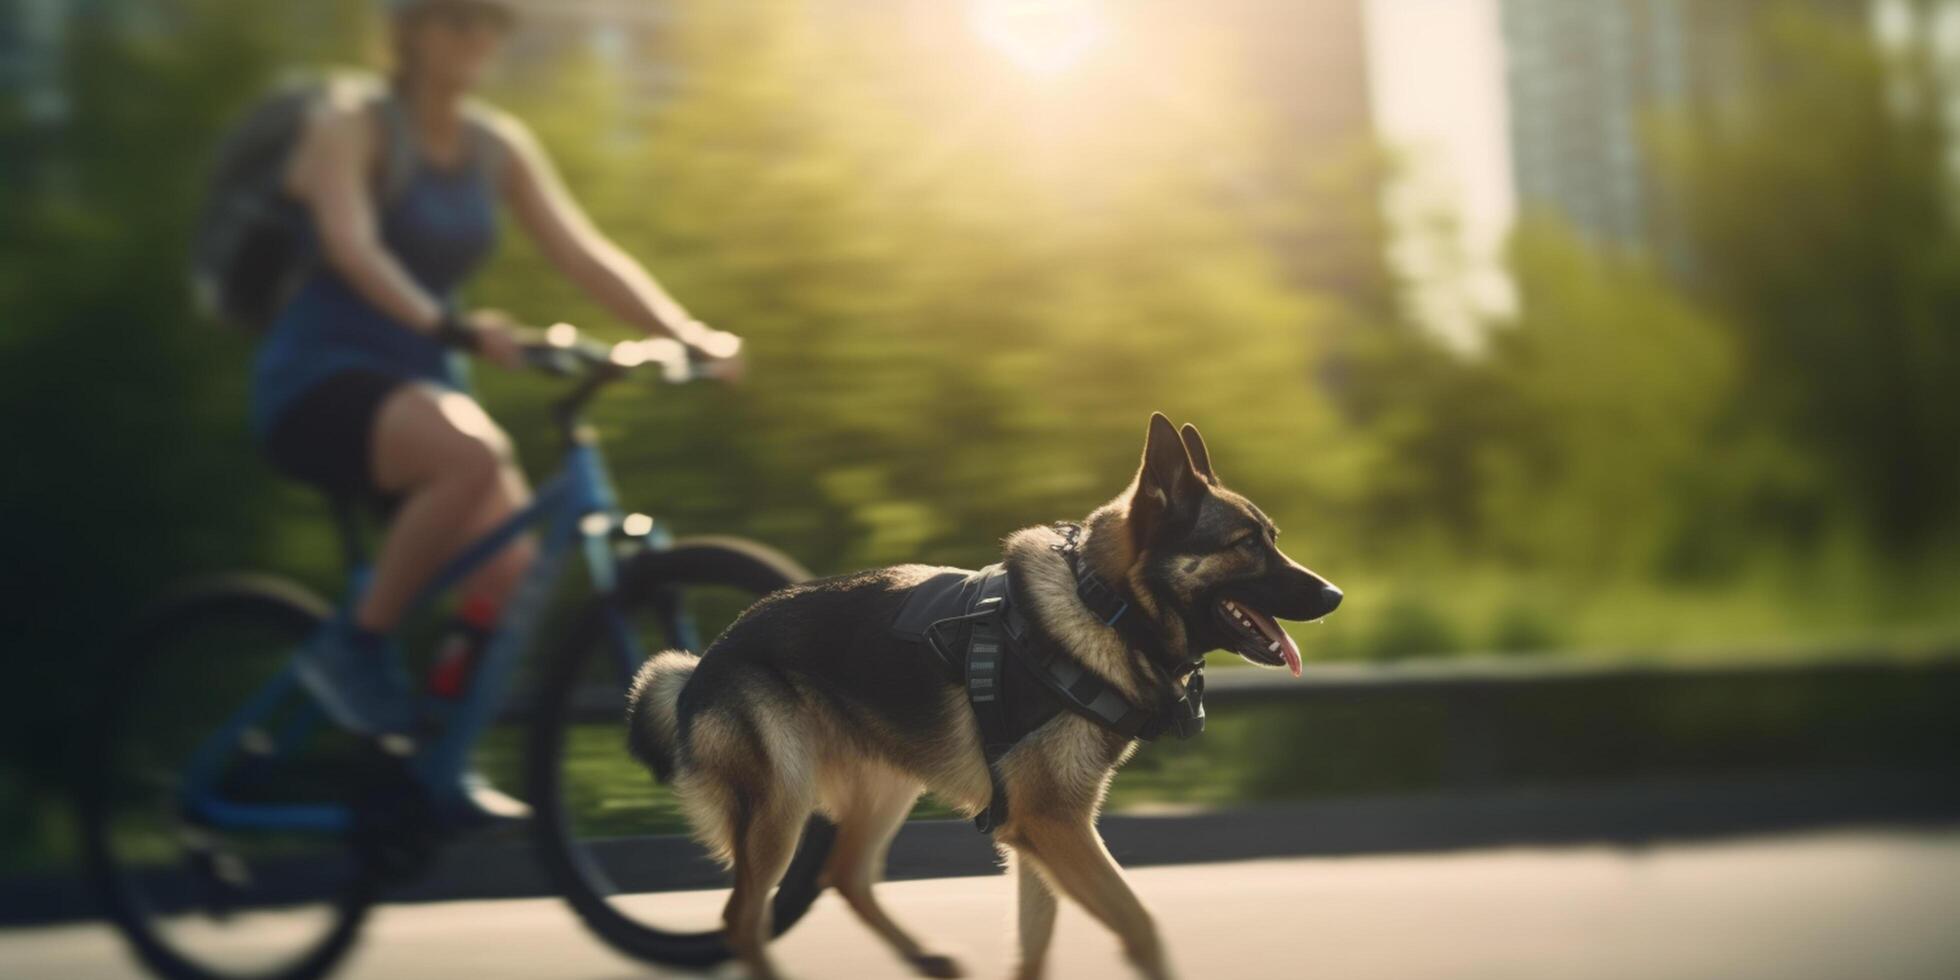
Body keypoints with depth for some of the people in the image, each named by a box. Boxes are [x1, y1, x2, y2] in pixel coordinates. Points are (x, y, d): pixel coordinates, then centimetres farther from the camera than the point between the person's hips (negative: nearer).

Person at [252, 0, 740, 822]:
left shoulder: (499, 146, 8)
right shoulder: (349, 130, -10)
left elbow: (584, 255, 0)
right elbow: (353, 248, -28)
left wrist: (689, 335, -16)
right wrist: (448, 328, -46)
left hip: (419, 383, 6)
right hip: (318, 382, -6)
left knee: (514, 584, -12)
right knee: (473, 453, -36)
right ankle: (356, 645, -19)